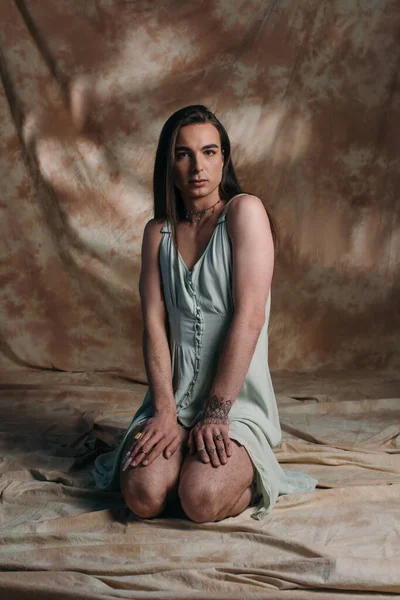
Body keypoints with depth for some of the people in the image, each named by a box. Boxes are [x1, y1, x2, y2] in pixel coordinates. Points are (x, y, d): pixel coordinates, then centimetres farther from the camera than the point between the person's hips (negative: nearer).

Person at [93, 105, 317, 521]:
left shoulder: (245, 211, -7)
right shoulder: (158, 232, 9)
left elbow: (250, 317, -15)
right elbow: (154, 324, -1)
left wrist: (216, 413, -17)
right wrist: (166, 412, -13)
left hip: (237, 398, -3)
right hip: (176, 395, 4)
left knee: (202, 501, -26)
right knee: (144, 496, -20)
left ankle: (243, 470, 7)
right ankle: (184, 457, 12)